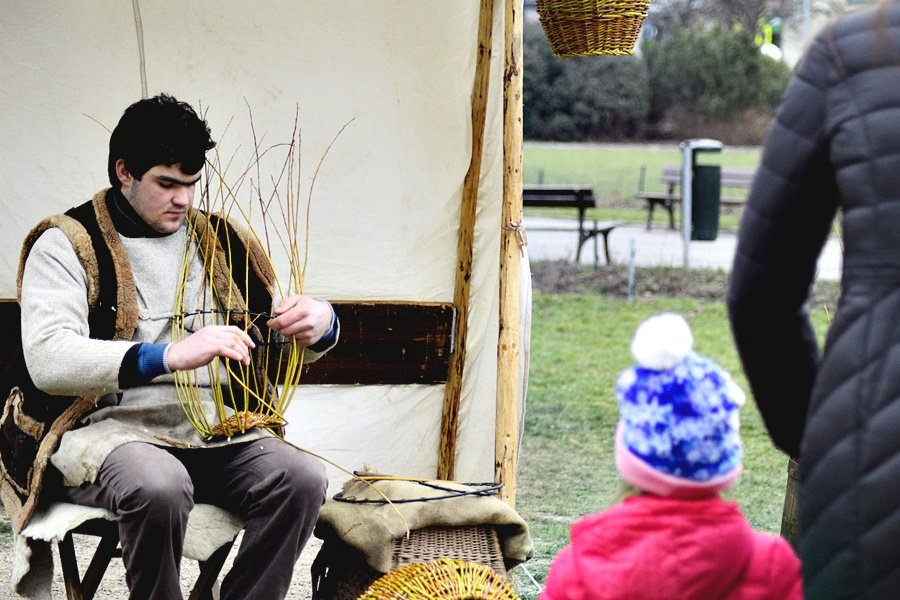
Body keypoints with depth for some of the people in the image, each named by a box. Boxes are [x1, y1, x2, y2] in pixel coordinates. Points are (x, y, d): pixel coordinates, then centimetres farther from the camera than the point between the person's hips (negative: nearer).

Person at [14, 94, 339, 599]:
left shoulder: (219, 241, 15)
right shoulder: (68, 245, 0)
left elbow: (289, 345, 19)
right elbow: (47, 359, -17)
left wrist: (319, 325, -7)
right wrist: (168, 355, -30)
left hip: (212, 430, 5)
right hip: (110, 427, -4)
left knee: (303, 478, -23)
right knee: (160, 486, -36)